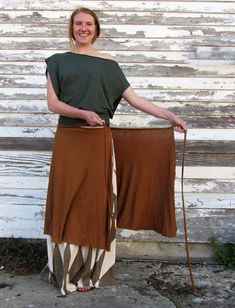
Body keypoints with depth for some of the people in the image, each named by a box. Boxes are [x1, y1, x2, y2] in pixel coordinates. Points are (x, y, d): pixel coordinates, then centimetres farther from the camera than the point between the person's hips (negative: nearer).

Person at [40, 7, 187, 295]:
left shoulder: (108, 63, 8)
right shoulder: (57, 61, 9)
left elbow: (133, 98, 5)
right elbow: (52, 103, -1)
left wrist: (169, 115, -1)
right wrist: (83, 113, -18)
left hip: (98, 141, 0)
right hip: (68, 141, 1)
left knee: (95, 202, 3)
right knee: (66, 202, 2)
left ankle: (89, 271, 15)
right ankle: (65, 269, 15)